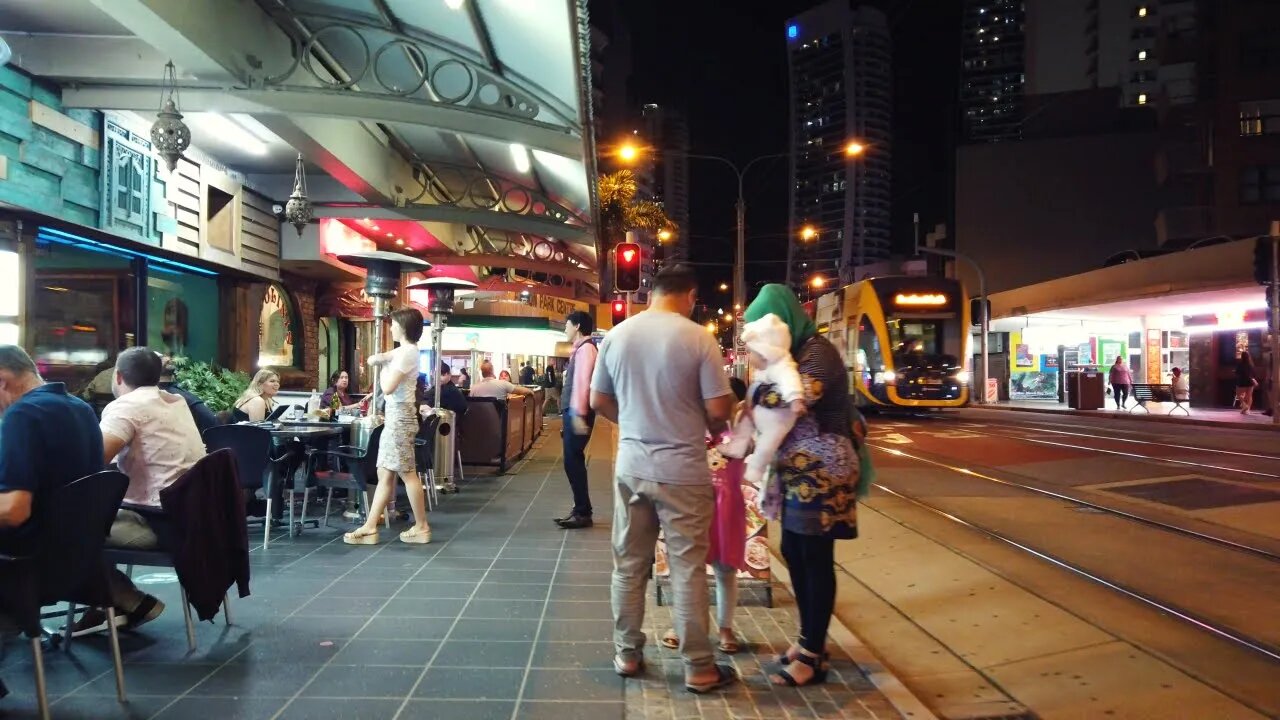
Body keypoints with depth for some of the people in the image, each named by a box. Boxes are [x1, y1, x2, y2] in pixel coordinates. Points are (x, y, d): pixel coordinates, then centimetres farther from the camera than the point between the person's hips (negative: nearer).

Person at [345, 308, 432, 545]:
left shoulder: (407, 352, -15)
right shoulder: (403, 350, 17)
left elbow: (388, 388, -21)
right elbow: (372, 360, 24)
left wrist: (385, 368, -3)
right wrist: (384, 357, 3)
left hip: (400, 417, -10)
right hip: (394, 417, 10)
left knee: (408, 474, -4)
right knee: (385, 475, 9)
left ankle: (421, 527, 5)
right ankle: (370, 527, 12)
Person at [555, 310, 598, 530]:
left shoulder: (586, 348, -12)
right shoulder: (580, 349, 18)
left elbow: (582, 382, -21)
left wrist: (579, 415, -27)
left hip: (578, 414, -10)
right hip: (573, 412, 10)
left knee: (573, 461, -7)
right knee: (573, 461, 12)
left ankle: (583, 514, 0)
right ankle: (580, 510, 20)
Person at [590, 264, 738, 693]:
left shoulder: (617, 335, 1)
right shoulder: (698, 338, -11)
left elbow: (598, 402, 9)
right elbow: (718, 409, -11)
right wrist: (710, 427, 10)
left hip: (631, 466, 4)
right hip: (682, 470, -4)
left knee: (629, 564, 14)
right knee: (688, 569, 5)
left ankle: (627, 655, 26)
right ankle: (699, 669, 15)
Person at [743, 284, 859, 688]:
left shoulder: (817, 351, -14)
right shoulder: (796, 353, 15)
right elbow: (778, 406, 13)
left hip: (821, 471, -10)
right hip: (797, 470, 10)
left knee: (816, 559, -2)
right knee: (794, 553, 14)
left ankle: (812, 656, 7)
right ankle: (809, 638, 28)